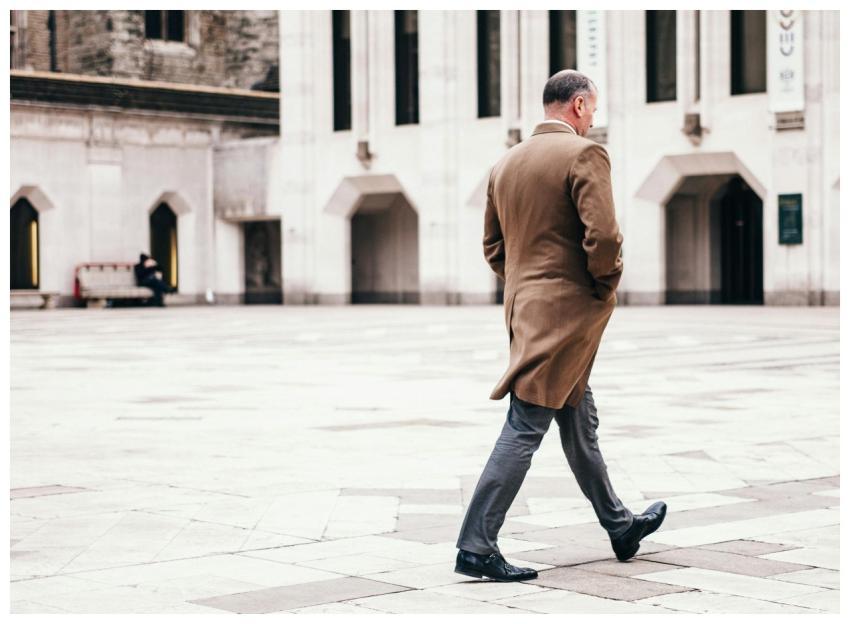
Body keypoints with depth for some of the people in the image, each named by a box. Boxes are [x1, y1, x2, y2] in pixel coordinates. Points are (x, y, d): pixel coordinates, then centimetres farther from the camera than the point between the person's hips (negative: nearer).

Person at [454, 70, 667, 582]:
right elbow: (603, 235, -21)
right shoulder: (585, 154, -12)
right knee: (525, 429, -8)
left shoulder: (506, 164, 11)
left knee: (580, 425, 18)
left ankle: (620, 527, 32)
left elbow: (493, 247, 15)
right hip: (565, 312, -9)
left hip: (525, 306, 9)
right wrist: (607, 285, -6)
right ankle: (476, 546, -7)